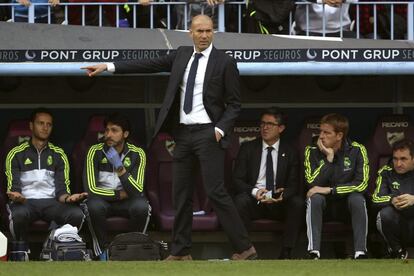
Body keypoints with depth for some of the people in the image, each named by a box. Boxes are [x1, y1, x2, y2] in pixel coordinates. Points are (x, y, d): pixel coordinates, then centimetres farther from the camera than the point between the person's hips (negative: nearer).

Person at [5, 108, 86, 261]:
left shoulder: (58, 155, 13)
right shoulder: (16, 154, 6)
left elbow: (61, 189, 6)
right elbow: (13, 188, -1)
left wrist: (67, 197, -19)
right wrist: (16, 197, -27)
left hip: (51, 202, 2)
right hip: (25, 202, -2)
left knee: (77, 214, -30)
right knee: (18, 214, -40)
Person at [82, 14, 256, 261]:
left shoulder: (225, 62, -4)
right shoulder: (182, 55, 10)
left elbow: (234, 104, -2)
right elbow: (150, 65, 10)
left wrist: (221, 129, -16)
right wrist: (108, 67, 7)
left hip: (208, 133, -6)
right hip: (183, 133, 6)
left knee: (216, 192, -13)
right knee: (181, 194, 7)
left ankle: (245, 248, -9)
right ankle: (181, 252, 13)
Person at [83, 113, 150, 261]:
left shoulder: (137, 154, -12)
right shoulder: (95, 152, -13)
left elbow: (137, 191, -21)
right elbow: (91, 189, -19)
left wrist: (119, 167, -32)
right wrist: (120, 194, -16)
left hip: (127, 202, 0)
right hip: (103, 200, 0)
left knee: (141, 205, -33)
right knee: (94, 205, -35)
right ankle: (103, 249, -15)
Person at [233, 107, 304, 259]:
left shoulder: (290, 153, 10)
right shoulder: (247, 148, 8)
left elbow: (294, 184, 3)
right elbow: (237, 180, 0)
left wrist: (283, 194, -22)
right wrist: (254, 191, -22)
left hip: (279, 203, 1)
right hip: (253, 201, -1)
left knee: (298, 202, -30)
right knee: (240, 200, -34)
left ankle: (286, 252, -27)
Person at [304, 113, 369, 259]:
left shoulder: (356, 150, -11)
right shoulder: (312, 151, -9)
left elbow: (361, 184, -20)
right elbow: (312, 184, -20)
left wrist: (330, 190, -25)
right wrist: (329, 157, -24)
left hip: (346, 203, -1)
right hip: (324, 204, 1)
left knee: (357, 198, -32)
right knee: (314, 198, -31)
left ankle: (360, 253, -35)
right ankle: (314, 253, -38)